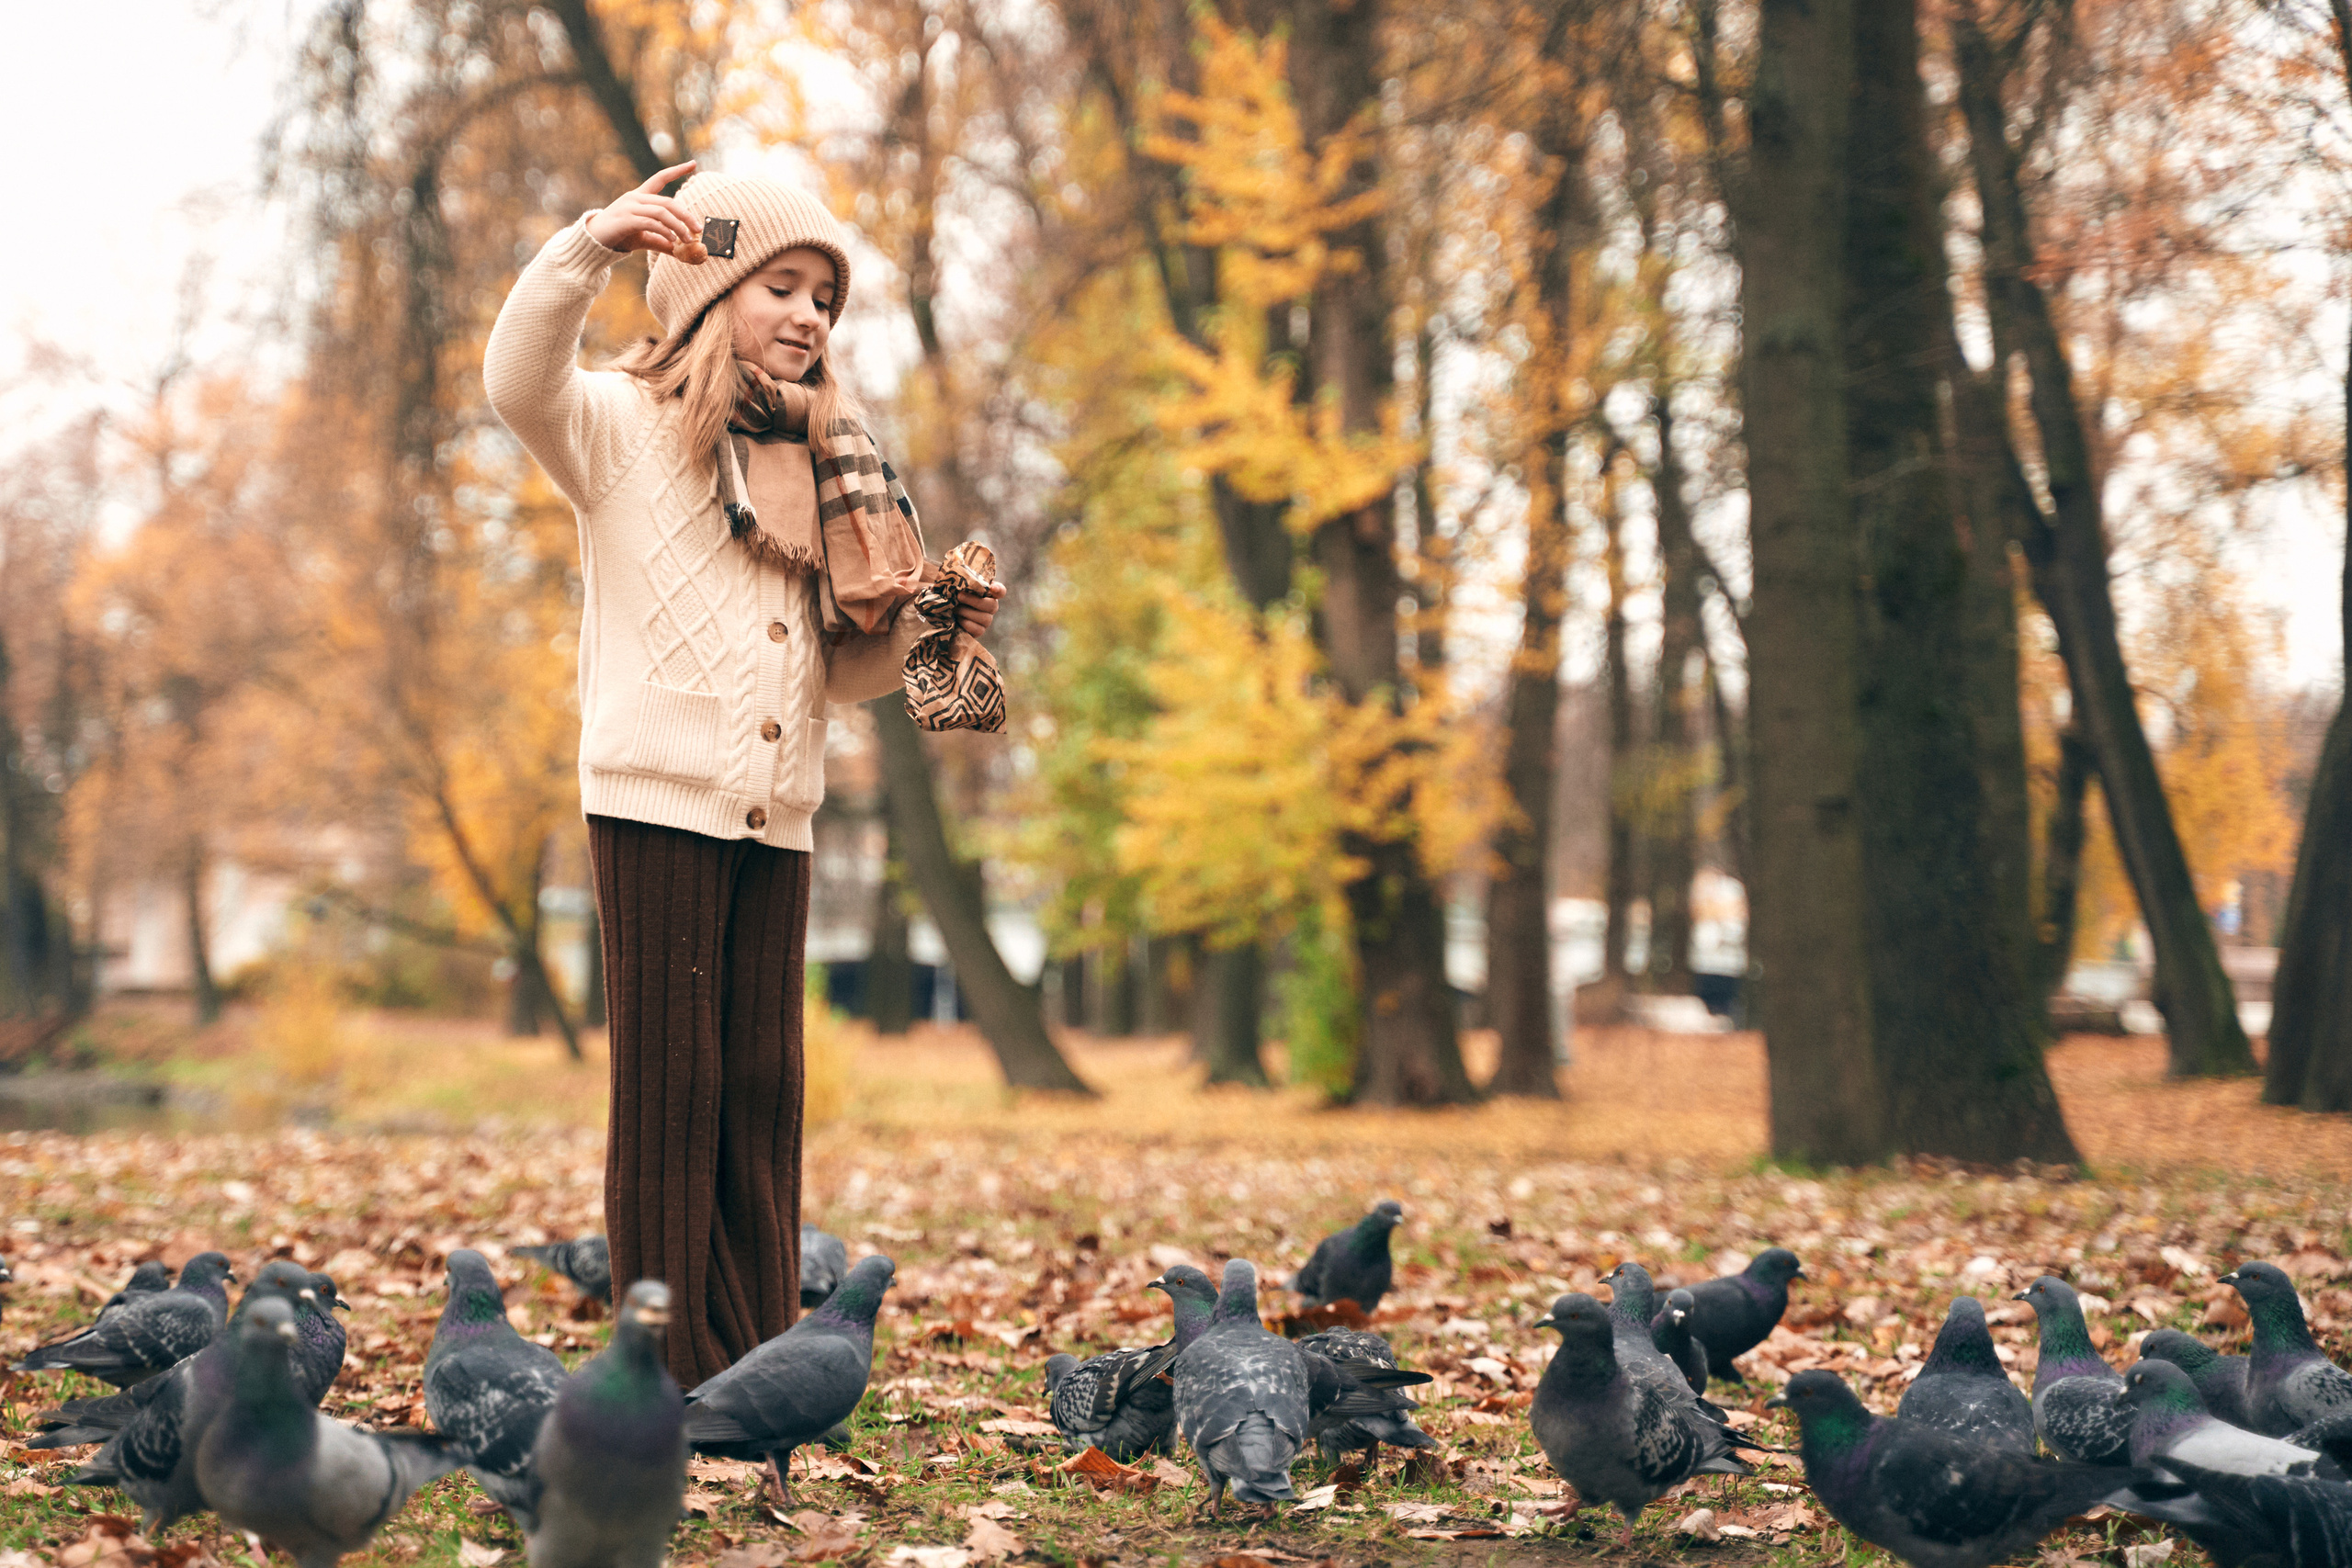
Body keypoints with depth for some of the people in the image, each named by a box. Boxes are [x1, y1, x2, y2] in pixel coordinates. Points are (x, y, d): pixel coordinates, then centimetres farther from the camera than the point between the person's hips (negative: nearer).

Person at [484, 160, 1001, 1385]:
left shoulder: (818, 469, 19)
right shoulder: (624, 426, 2)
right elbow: (518, 379, -21)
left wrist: (919, 631, 3)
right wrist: (591, 246, -32)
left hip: (777, 816, 6)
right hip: (658, 798, -6)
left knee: (762, 1096, 6)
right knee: (669, 1084, -4)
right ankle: (673, 1387, 1)